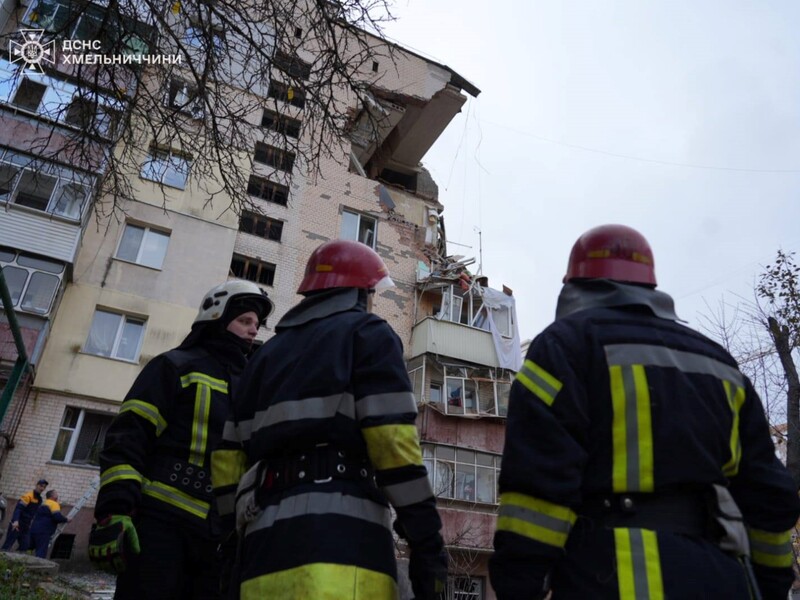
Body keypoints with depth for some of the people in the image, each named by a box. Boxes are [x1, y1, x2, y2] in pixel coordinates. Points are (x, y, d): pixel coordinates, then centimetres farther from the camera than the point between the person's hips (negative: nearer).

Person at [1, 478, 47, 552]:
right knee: (7, 545, -6)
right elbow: (18, 508, -24)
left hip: (26, 526, 8)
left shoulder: (39, 499, 12)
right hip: (17, 525, -8)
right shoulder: (28, 495, -14)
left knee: (25, 546, 2)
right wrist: (15, 521, -37)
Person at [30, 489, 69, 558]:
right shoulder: (54, 504, -6)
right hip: (43, 532, -9)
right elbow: (57, 517, -18)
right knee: (41, 554, -11)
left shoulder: (44, 504, 24)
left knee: (38, 552, 13)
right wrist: (66, 520, -2)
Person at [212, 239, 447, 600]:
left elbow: (229, 460, 18)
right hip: (338, 540, -6)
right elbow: (393, 439, -8)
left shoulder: (268, 353, 25)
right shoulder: (368, 334, 7)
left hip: (265, 545, 7)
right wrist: (427, 543, -6)